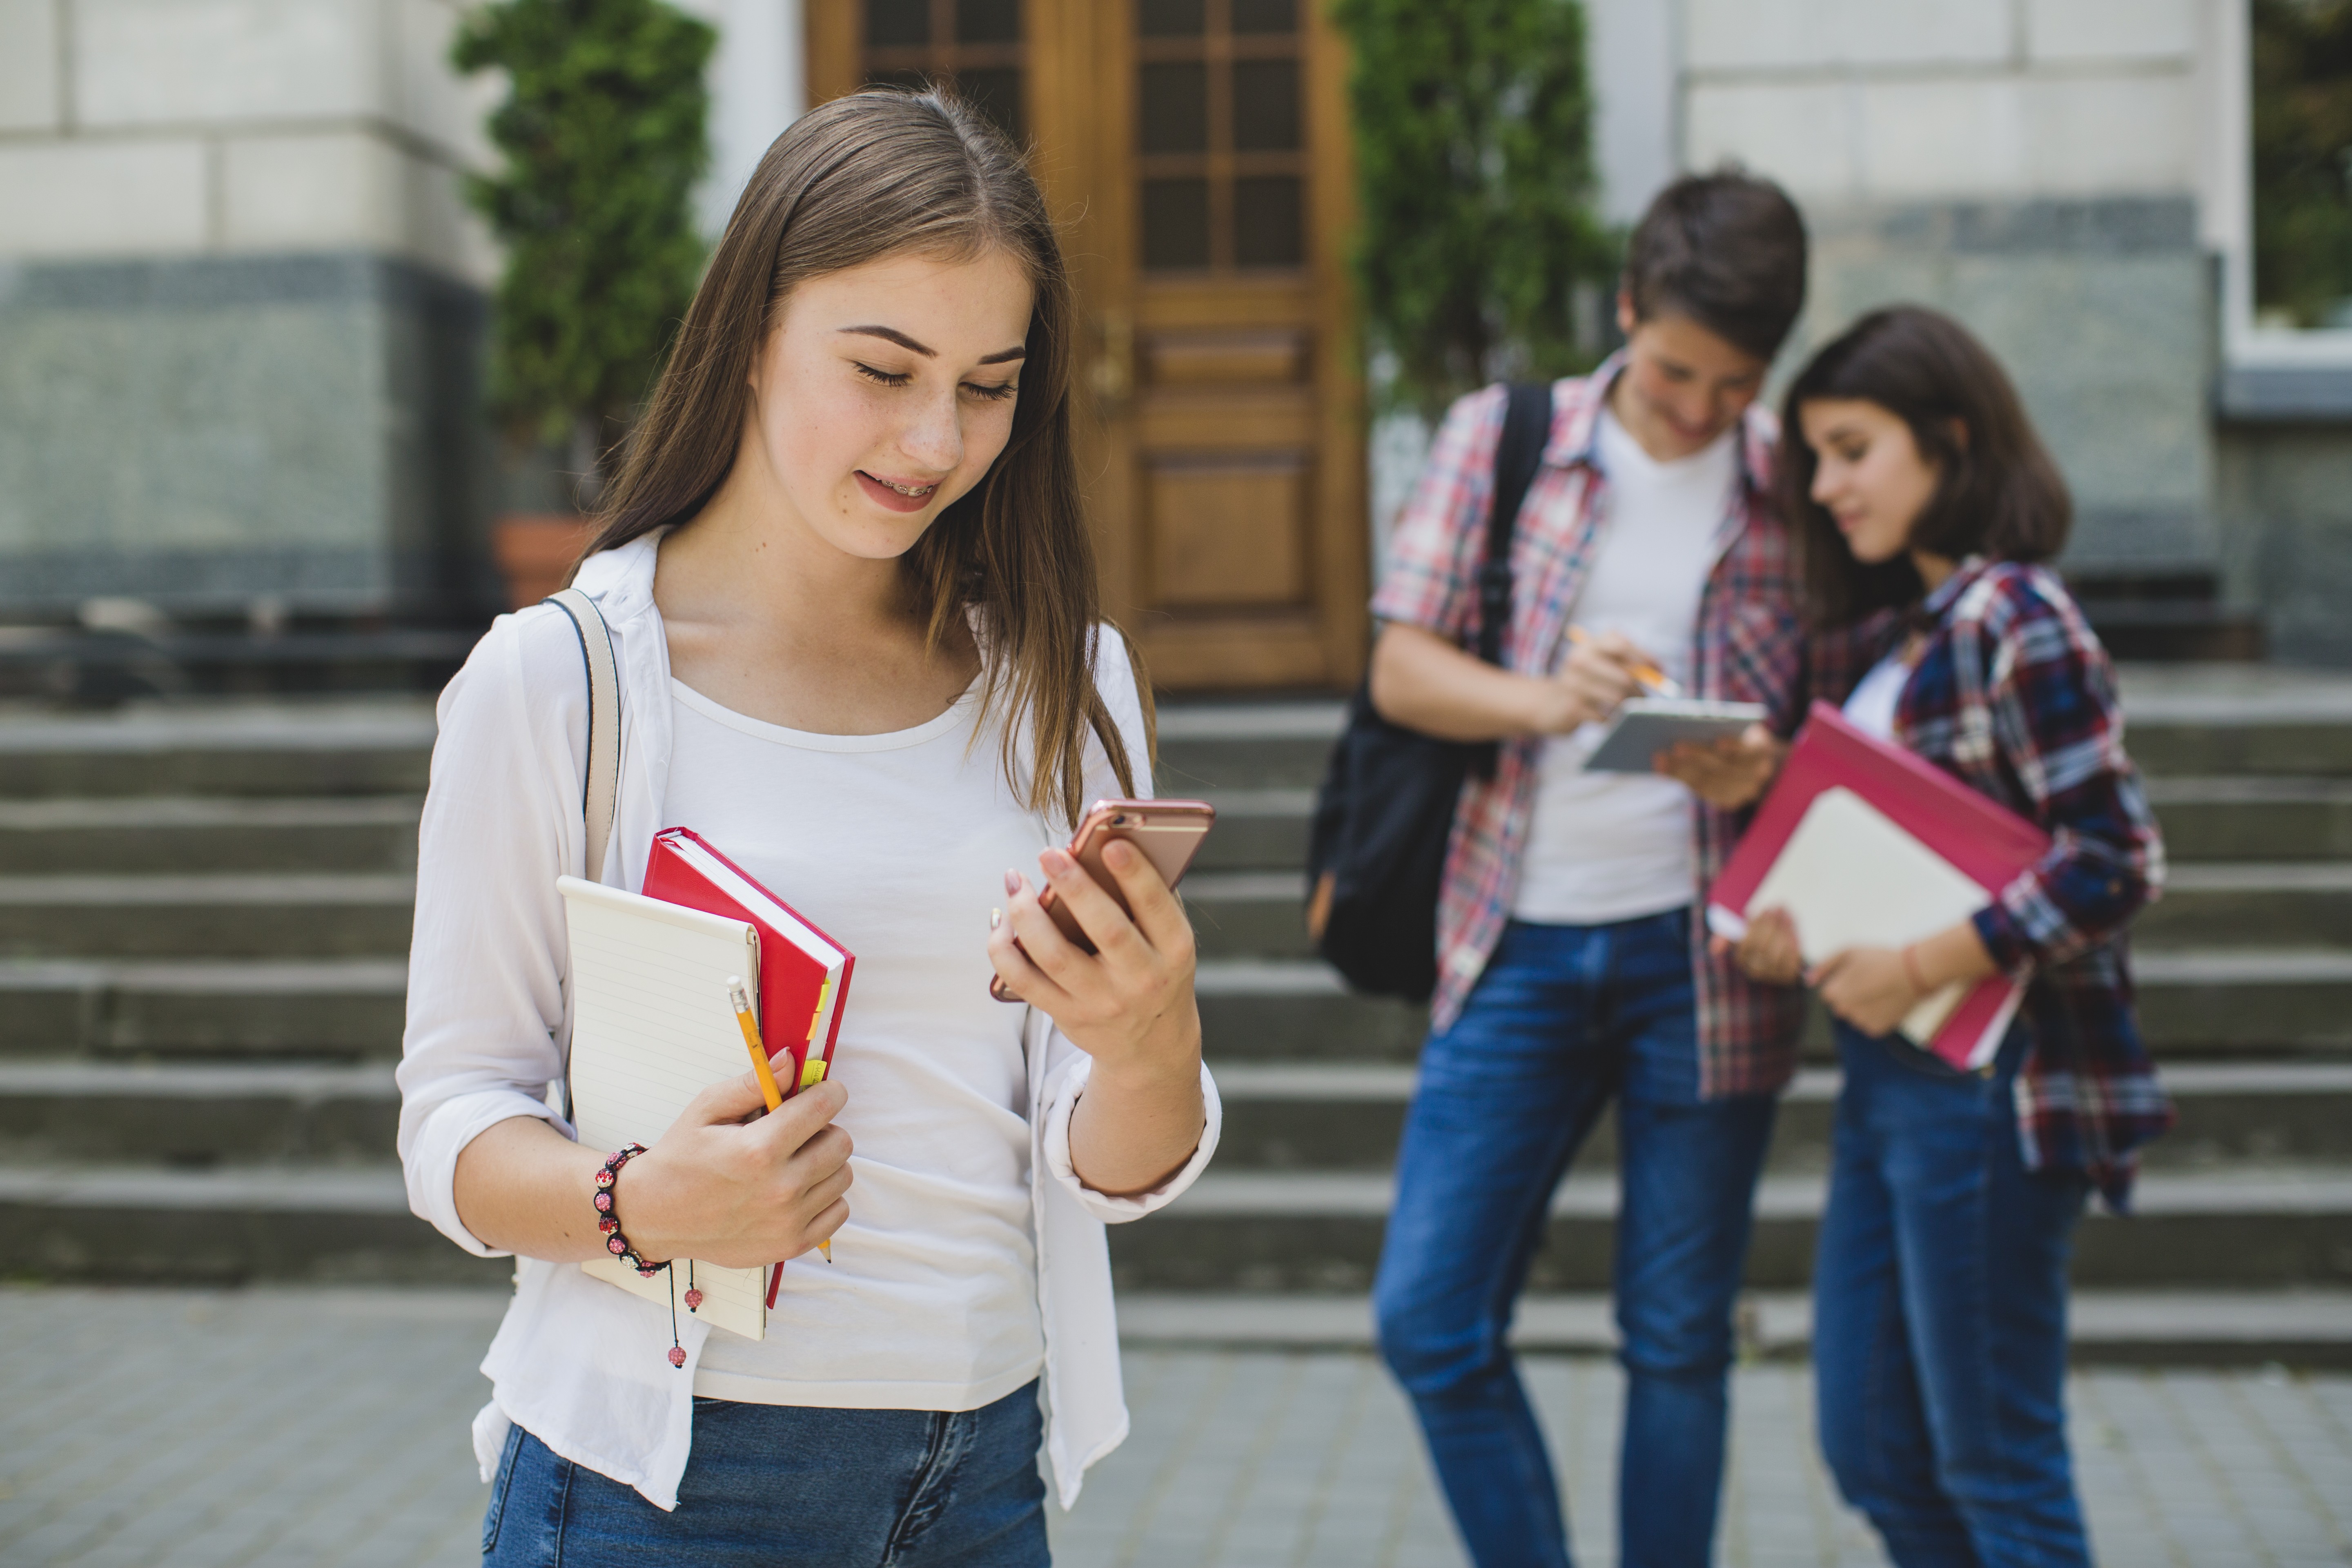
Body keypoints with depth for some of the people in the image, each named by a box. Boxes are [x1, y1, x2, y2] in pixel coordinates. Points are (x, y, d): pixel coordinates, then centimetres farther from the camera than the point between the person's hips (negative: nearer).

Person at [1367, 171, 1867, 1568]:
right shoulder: (1500, 439, 3)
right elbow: (1401, 669, 0)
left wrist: (1769, 771, -19)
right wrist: (1546, 700, -20)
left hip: (1706, 946, -1)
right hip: (1520, 939, 1)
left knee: (1680, 1341, 8)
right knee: (1429, 1317, 0)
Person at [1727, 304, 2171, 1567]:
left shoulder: (2010, 618, -15)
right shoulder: (1906, 627, 14)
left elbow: (2116, 858, -20)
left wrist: (1918, 968, -20)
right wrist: (1809, 923, -1)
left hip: (1987, 1085, -9)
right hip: (1888, 1081, 9)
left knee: (1994, 1465, 3)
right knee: (1872, 1451, 15)